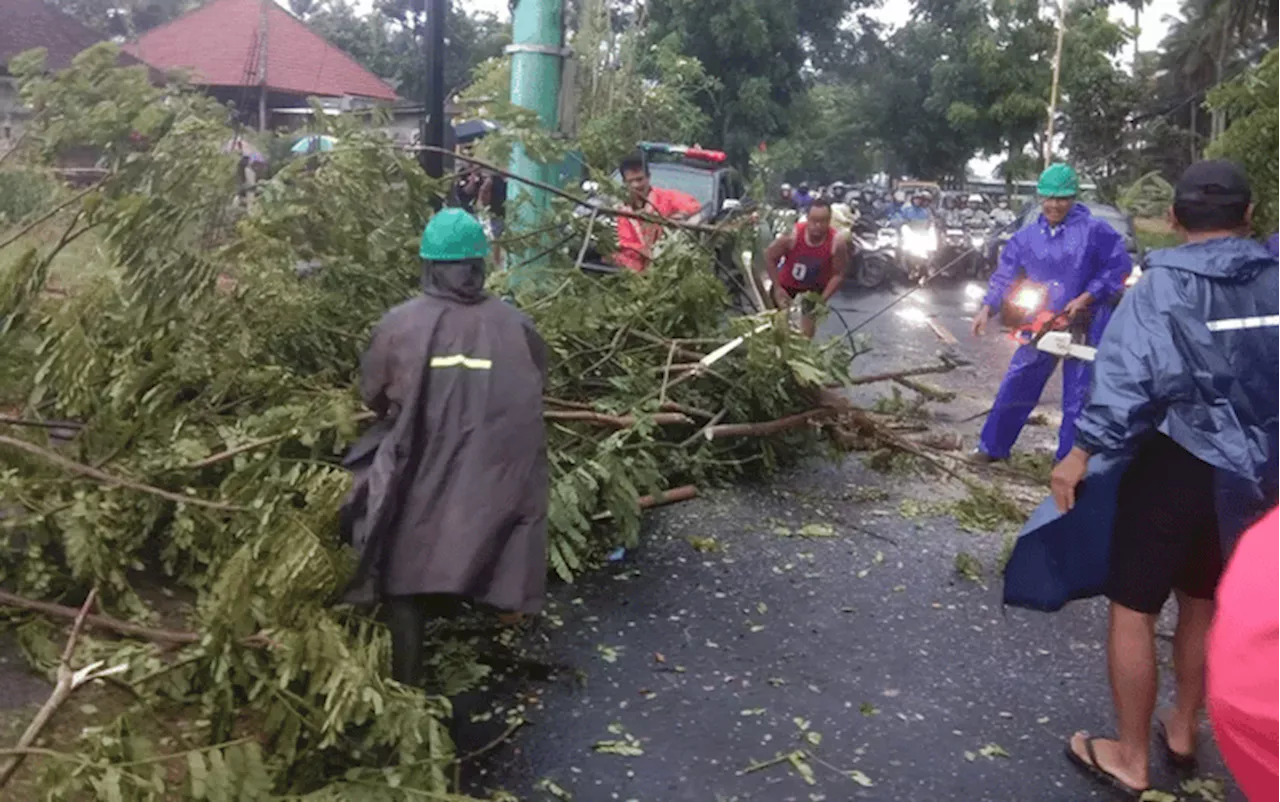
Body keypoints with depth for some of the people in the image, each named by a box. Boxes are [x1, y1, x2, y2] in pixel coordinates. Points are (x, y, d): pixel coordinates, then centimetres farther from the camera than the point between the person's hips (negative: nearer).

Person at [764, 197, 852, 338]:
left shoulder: (837, 242, -33)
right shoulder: (793, 235, -35)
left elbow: (839, 274, -20)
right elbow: (769, 256, -19)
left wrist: (822, 300, -25)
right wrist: (777, 287, -17)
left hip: (815, 287, 0)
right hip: (787, 282, 0)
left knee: (807, 330, 6)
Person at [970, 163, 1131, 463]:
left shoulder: (1095, 231, -10)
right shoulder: (1027, 237, 3)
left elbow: (1119, 266, -8)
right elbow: (1004, 276, 5)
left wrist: (1086, 298, -16)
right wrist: (987, 308, -9)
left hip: (1086, 327, -4)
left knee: (1078, 398, 3)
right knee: (1015, 387, 7)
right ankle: (992, 447, 21)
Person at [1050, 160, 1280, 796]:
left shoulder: (1161, 284, -12)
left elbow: (1127, 376, -22)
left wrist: (1082, 452, -18)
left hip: (1175, 467, -5)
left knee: (1133, 609, 7)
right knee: (1203, 604, 22)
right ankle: (1182, 731, 38)